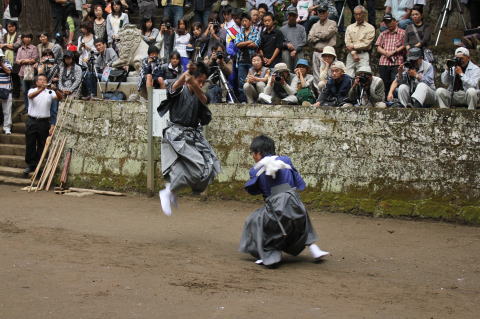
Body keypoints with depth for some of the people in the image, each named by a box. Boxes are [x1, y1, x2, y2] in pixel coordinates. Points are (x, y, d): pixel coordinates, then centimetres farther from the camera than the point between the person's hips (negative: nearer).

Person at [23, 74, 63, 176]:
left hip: (44, 122, 1)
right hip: (32, 121, -1)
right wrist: (41, 89, -37)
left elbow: (60, 98, -11)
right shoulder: (32, 90, 3)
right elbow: (30, 96, -21)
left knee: (41, 145, 5)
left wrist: (55, 90, -31)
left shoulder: (50, 92, 5)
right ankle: (30, 165, 16)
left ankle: (37, 165, 16)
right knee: (30, 144, 4)